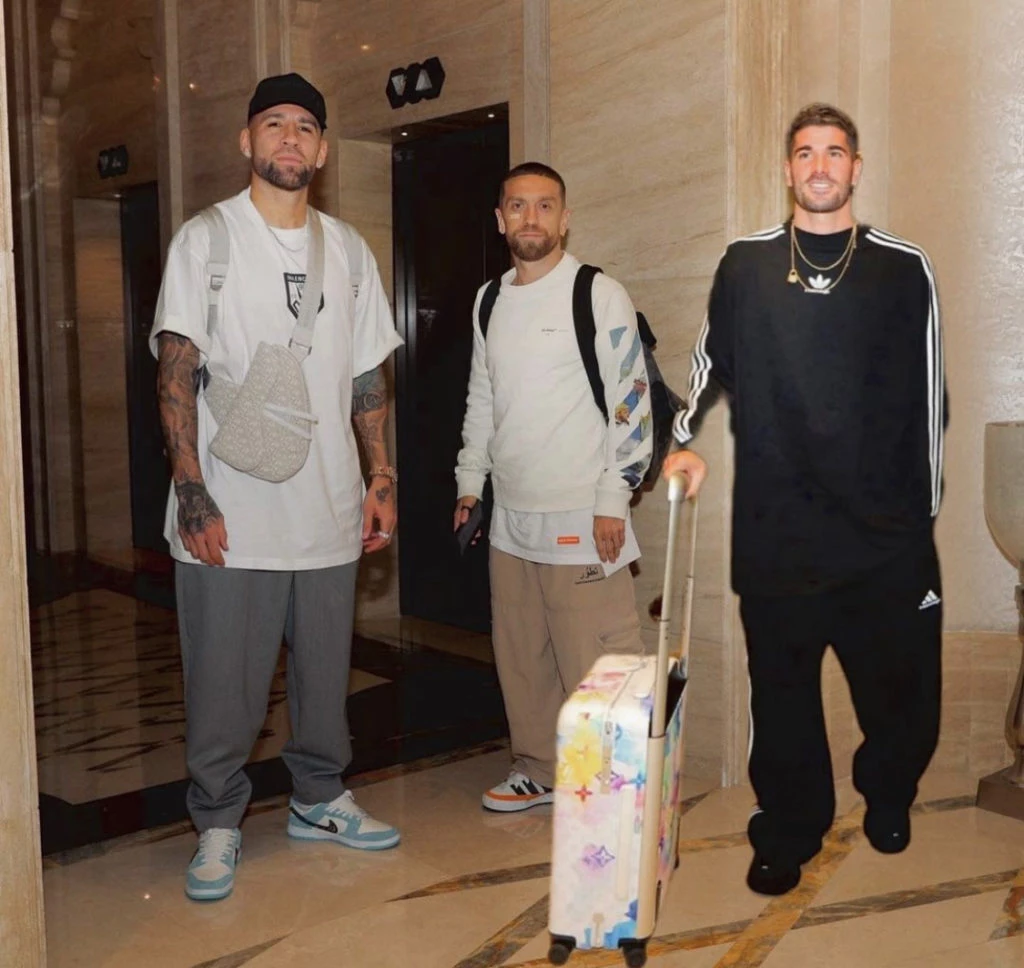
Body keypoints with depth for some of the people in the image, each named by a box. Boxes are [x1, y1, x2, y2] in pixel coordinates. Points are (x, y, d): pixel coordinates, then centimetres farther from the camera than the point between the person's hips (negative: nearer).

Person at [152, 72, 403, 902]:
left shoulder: (347, 250, 12)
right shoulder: (205, 240, 0)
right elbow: (177, 373, -6)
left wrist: (383, 479, 7)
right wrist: (192, 493, -14)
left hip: (328, 507, 4)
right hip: (230, 513, -3)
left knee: (326, 671, 13)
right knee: (226, 683, 3)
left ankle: (320, 799, 32)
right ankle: (219, 823, 22)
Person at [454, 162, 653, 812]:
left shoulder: (601, 296, -6)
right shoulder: (489, 301, 13)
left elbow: (632, 400, -9)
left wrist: (613, 500, -13)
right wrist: (470, 481, 18)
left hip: (581, 517, -6)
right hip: (511, 515, 7)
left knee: (594, 662, -5)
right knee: (521, 657, 14)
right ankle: (539, 771, 29)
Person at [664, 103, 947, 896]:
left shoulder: (904, 268, 6)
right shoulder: (745, 264, 8)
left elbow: (929, 399, 8)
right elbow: (712, 360, 19)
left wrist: (926, 516, 7)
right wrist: (686, 439, 5)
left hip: (887, 530, 0)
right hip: (775, 526, 0)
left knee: (902, 681, 6)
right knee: (782, 686, 6)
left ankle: (888, 795, 37)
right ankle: (788, 833, 26)